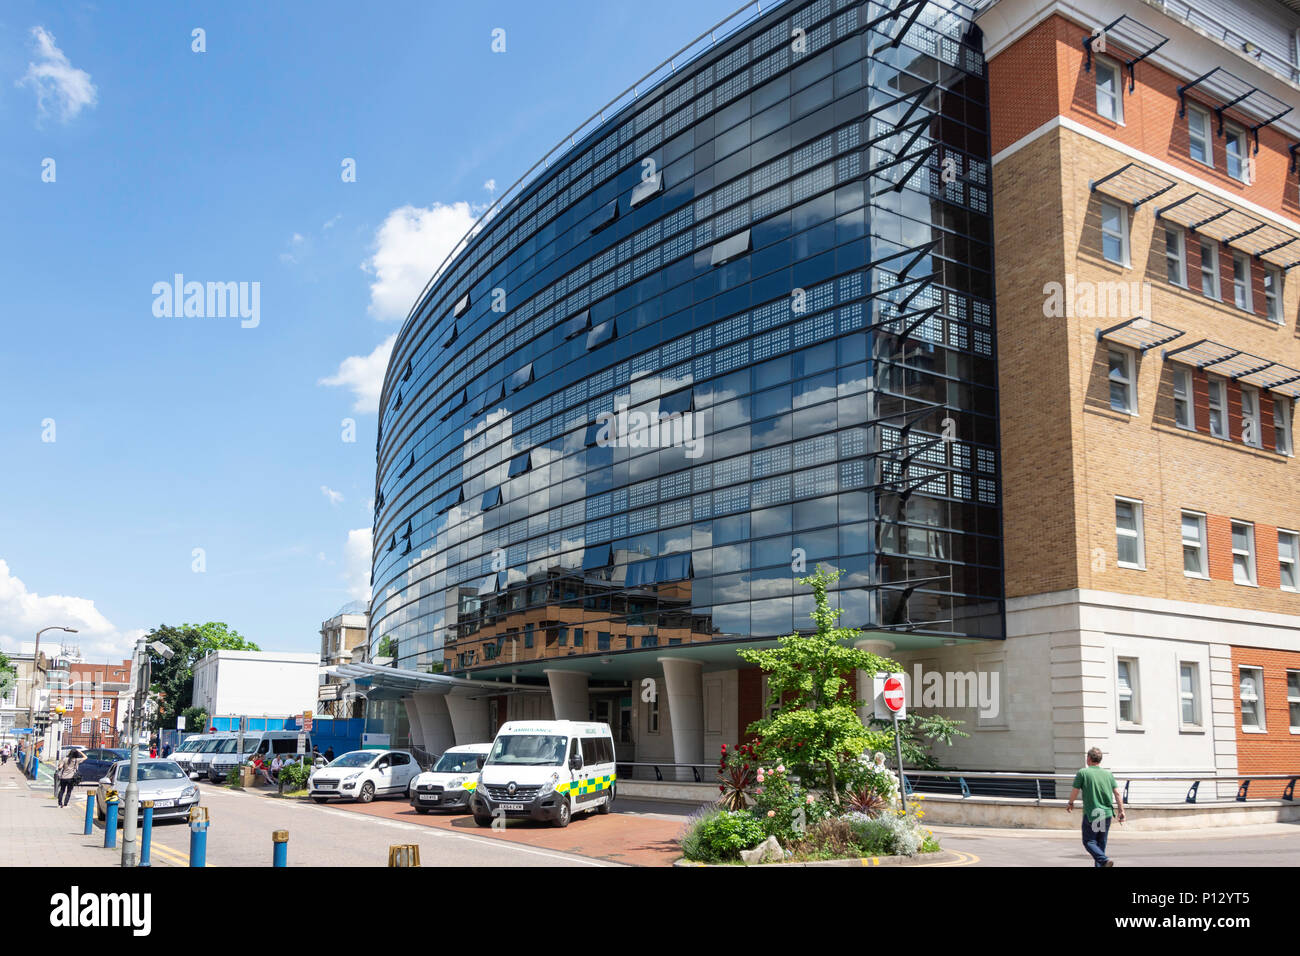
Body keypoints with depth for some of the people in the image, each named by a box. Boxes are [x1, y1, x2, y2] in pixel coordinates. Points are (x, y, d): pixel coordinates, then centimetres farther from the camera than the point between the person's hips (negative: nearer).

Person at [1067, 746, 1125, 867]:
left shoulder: (1082, 772, -6)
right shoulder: (1108, 774, 6)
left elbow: (1075, 792, -3)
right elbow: (1117, 793, 2)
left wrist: (1070, 804, 15)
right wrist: (1121, 811, 8)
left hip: (1090, 814, -4)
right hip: (1107, 814, 4)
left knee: (1089, 842, 1)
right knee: (1101, 843, 16)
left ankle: (1104, 860, -21)